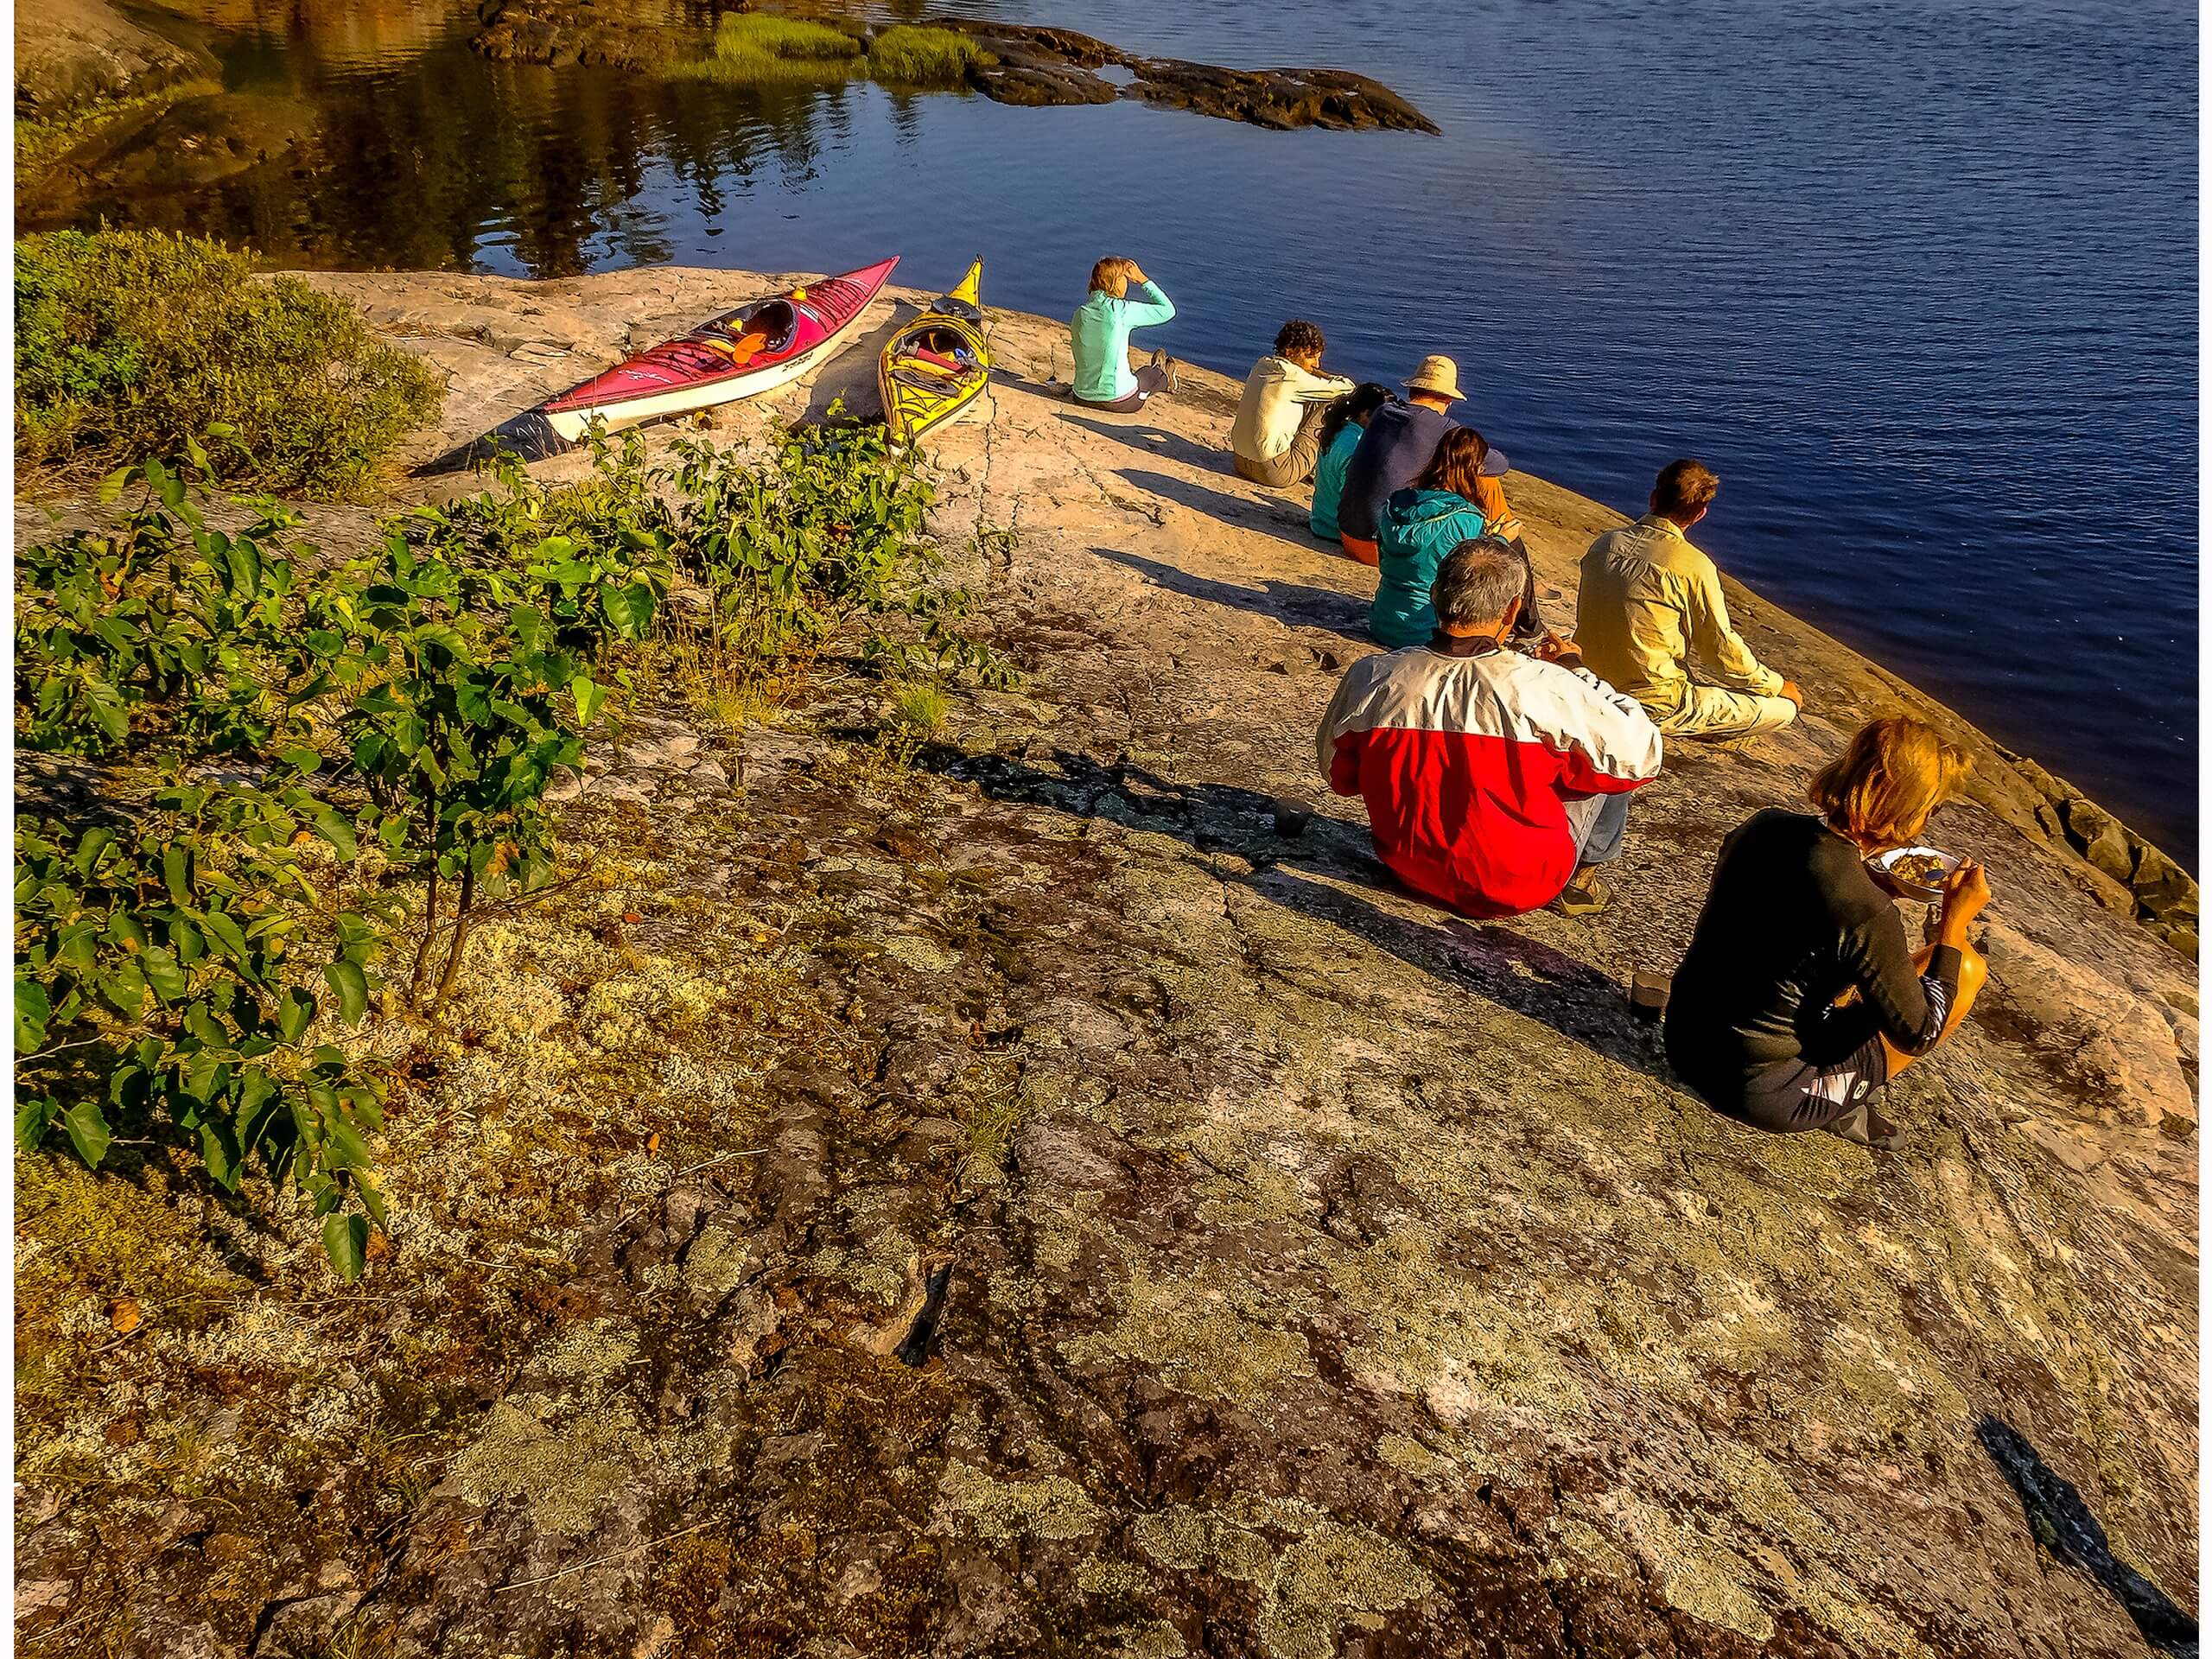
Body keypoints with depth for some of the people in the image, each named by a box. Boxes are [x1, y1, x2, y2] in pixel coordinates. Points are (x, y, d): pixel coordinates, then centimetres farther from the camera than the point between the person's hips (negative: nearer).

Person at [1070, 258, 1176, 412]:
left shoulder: (1079, 314, 1)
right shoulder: (1122, 310, -15)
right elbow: (1168, 311, -5)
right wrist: (1143, 280, 3)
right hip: (1119, 402, -5)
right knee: (1148, 373, 29)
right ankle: (1164, 379, 59)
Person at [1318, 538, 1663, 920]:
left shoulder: (1369, 679, -17)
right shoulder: (1546, 689, -26)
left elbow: (1338, 776, 1)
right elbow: (1642, 755, -11)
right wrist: (1576, 671, 1)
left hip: (1408, 869, 4)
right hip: (1518, 887, -4)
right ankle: (1580, 875, 27)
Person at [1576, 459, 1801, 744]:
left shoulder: (1604, 543, 3)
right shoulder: (1693, 566, -15)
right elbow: (1721, 649, -5)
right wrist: (1778, 686, 13)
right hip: (1654, 707, -7)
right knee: (1783, 708, 3)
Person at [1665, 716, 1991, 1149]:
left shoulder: (1763, 826, -7)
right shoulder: (1867, 915, -27)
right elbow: (1919, 1035, -11)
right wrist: (1954, 922, -5)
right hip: (1756, 1092, -7)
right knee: (1968, 968, 3)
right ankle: (1839, 1106, 11)